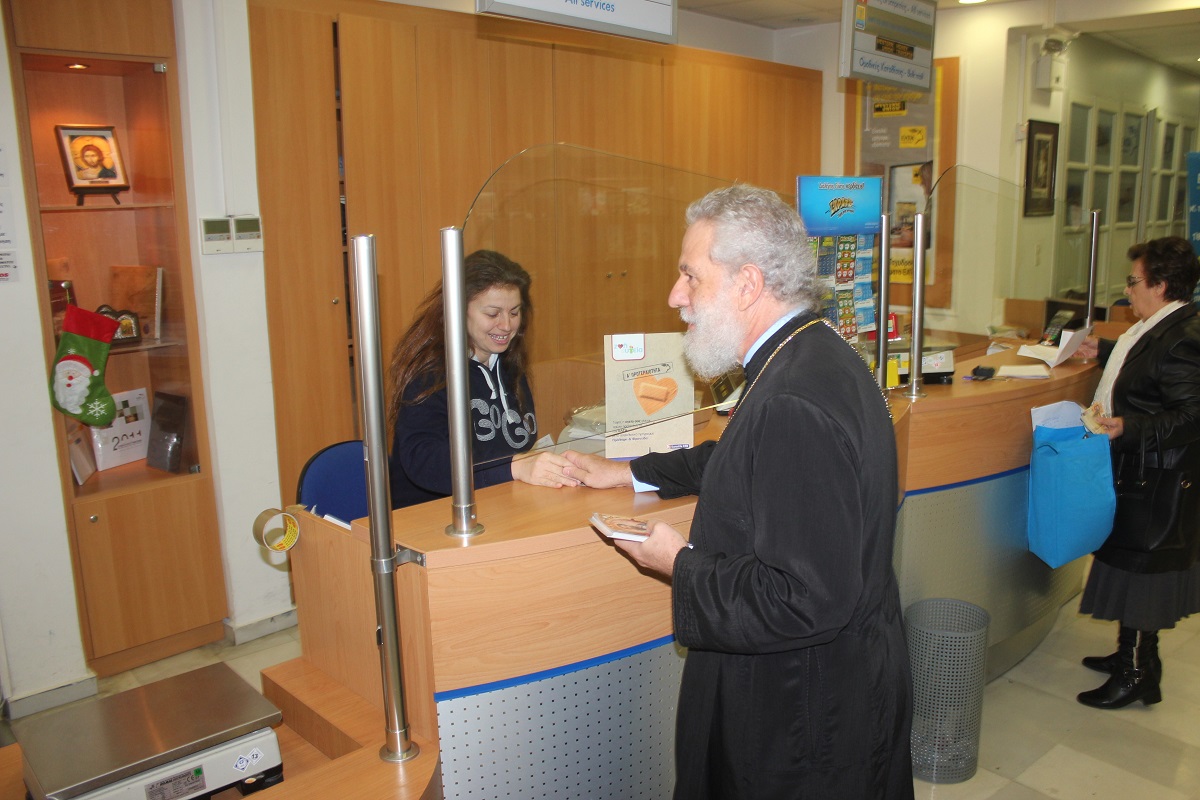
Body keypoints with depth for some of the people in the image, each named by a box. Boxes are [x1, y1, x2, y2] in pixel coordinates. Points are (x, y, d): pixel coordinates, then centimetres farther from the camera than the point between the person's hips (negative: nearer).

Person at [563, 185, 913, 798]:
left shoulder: (795, 404, -32)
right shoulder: (816, 358, 2)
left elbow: (808, 600, -33)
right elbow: (750, 461, 20)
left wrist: (680, 565, -19)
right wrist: (631, 472, 19)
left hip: (809, 708, -9)